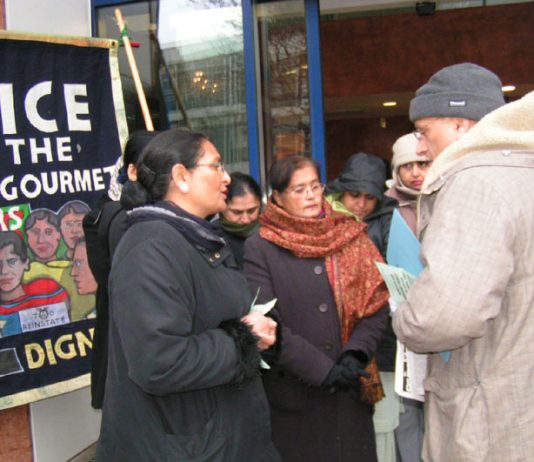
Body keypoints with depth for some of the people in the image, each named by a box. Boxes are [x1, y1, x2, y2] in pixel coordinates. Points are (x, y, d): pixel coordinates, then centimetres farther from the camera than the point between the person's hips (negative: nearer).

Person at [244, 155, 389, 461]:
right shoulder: (259, 249, -5)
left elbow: (376, 304, 1)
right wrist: (322, 370, -17)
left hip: (352, 388, 3)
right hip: (293, 396, -3)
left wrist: (355, 355, -14)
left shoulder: (352, 238, 6)